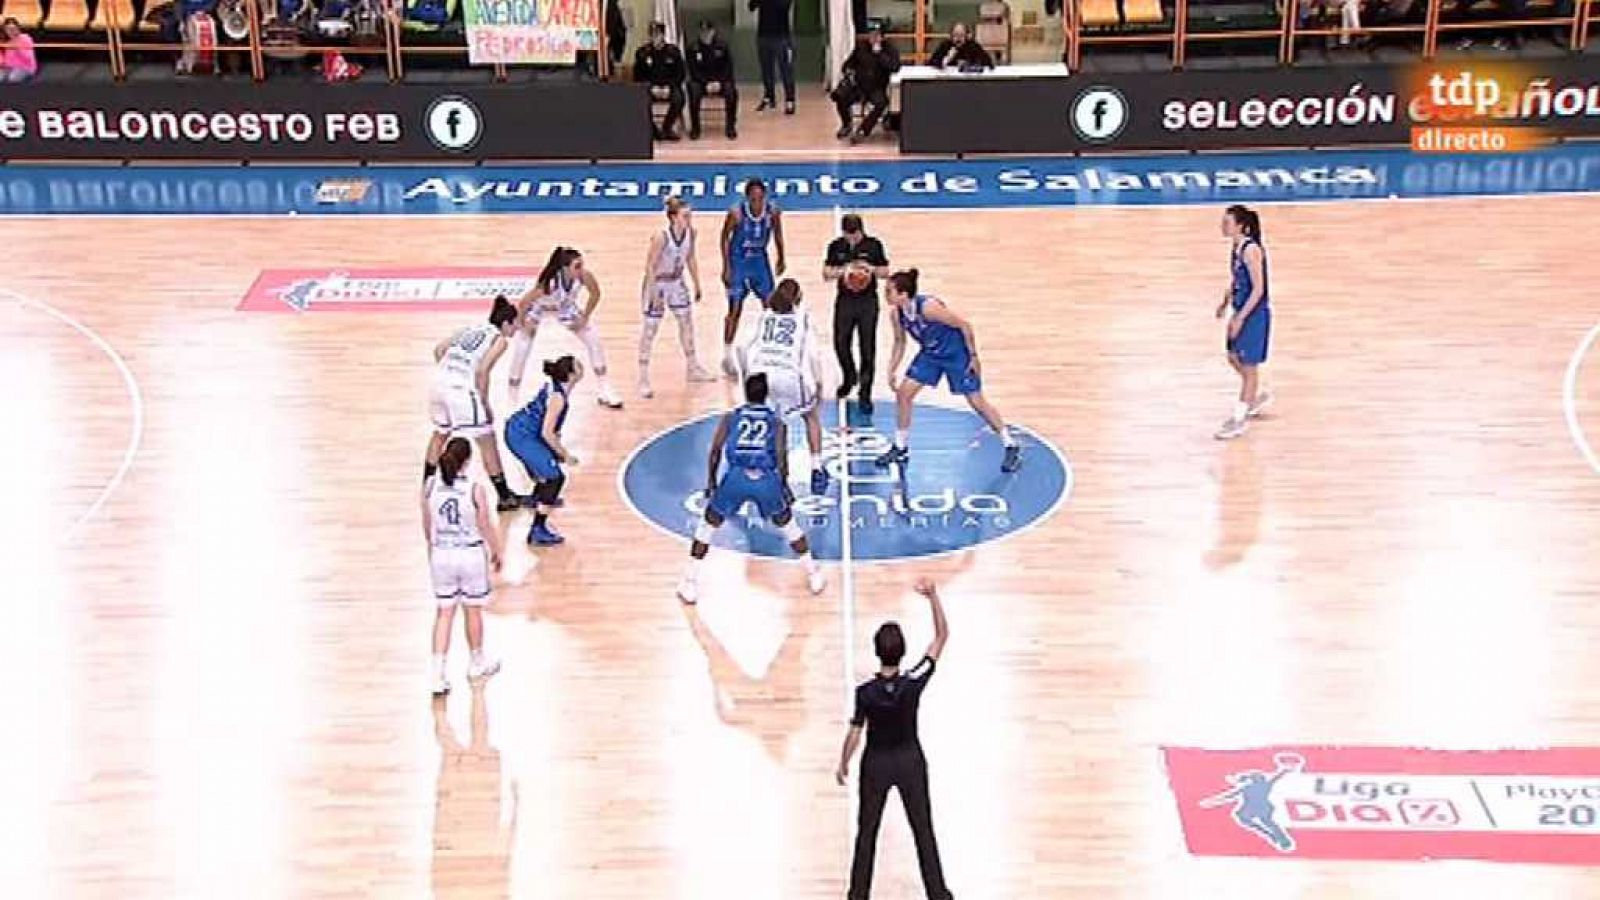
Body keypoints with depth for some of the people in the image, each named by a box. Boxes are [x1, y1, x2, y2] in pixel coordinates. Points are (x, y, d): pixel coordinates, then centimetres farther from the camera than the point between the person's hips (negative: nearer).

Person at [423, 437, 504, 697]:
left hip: (441, 554, 2)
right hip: (471, 554, -2)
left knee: (444, 613, 9)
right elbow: (485, 527, -8)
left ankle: (438, 674, 2)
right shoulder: (475, 489, -18)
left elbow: (427, 524, 4)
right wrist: (496, 552, 9)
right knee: (473, 610, 17)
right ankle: (477, 663, 36)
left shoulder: (430, 485, -8)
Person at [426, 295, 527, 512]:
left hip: (440, 384, 7)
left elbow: (439, 349, 16)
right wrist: (485, 403, -2)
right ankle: (505, 498, 9)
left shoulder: (471, 329, 22)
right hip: (462, 390, -7)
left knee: (440, 433, 30)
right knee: (487, 442, 5)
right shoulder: (499, 339, 2)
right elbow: (482, 370, -11)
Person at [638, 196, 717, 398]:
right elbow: (650, 266, -24)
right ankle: (643, 379, 5)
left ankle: (693, 368, 34)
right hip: (657, 283, -7)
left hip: (677, 282, 7)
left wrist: (697, 285, 9)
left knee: (687, 322, 16)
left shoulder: (690, 232, -10)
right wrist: (653, 293, -25)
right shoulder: (661, 237, -29)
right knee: (650, 330, -2)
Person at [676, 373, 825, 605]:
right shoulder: (776, 422, 19)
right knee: (786, 523, 26)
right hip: (767, 479, 0)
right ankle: (814, 575, 29)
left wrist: (711, 481, 20)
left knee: (709, 524, 21)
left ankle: (690, 584, 16)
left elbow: (715, 451, 10)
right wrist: (784, 486, 19)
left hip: (736, 477, 0)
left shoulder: (731, 417, 20)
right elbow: (781, 457, 7)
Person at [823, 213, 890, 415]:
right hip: (844, 300, 2)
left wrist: (871, 268, -19)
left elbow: (885, 272, 2)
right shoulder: (836, 246, 0)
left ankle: (865, 395, 6)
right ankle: (850, 378, 34)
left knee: (868, 349, -2)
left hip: (868, 301, -2)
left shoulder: (873, 245, -5)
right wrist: (841, 271, -17)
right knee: (840, 344, 4)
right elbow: (826, 274, 3)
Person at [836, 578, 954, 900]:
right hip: (910, 761, 1)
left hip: (876, 764, 0)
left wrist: (843, 764, 3)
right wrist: (932, 596, -20)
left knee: (867, 831, 15)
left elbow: (854, 734, -13)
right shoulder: (914, 682, -23)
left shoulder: (865, 692, -24)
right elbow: (942, 636, -17)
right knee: (923, 830, 13)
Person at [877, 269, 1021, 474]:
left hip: (956, 354, -7)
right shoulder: (898, 314, -12)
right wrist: (891, 371, 3)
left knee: (977, 402, -3)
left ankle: (1012, 447, 11)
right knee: (903, 392, -1)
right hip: (930, 354, 7)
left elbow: (964, 325, -24)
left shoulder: (928, 307, -33)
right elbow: (900, 342, 8)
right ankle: (900, 449, 12)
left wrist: (973, 357, -18)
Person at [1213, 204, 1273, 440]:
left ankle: (1239, 419, 11)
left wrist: (1240, 318, -23)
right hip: (1242, 311, 9)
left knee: (1248, 365, 2)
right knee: (1234, 358, 20)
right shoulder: (1236, 247, 4)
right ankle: (1259, 395, 41)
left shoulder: (1251, 250, -23)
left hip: (1256, 313, -9)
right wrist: (1226, 302, 10)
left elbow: (1258, 289, -23)